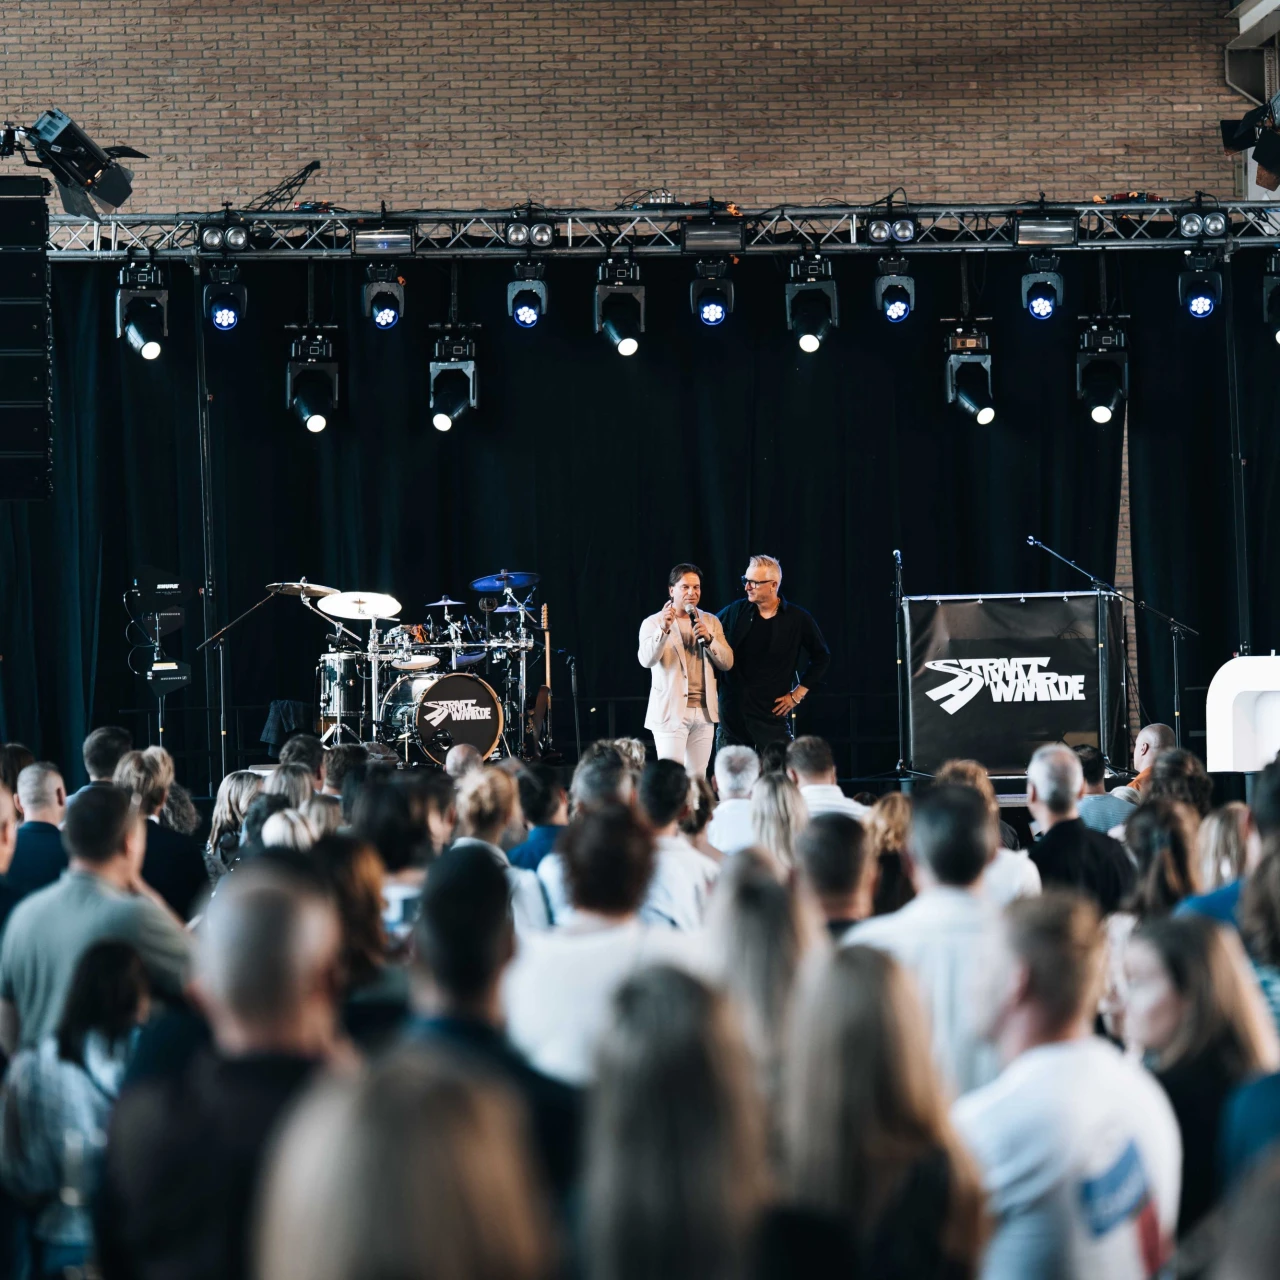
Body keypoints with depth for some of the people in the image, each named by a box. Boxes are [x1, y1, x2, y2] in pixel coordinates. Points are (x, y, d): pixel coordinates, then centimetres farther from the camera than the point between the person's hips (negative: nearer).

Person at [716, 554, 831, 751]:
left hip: (772, 713, -2)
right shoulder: (735, 611, 3)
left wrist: (798, 694, 5)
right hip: (732, 712, 2)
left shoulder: (798, 619, -1)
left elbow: (822, 657, 9)